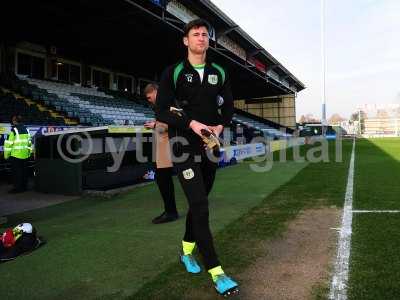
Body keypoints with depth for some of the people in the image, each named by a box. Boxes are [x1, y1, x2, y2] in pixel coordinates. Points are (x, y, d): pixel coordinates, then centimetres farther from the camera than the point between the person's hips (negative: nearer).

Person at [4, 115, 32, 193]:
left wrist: (6, 155, -4)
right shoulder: (26, 130, 10)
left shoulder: (14, 130, -11)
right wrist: (29, 153, 23)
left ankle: (18, 188, 2)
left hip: (16, 155, -6)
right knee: (24, 172, 12)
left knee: (16, 172, 0)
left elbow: (9, 143, -12)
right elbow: (29, 143, 16)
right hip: (25, 155, 7)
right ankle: (24, 187, 18)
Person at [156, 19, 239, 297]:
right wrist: (191, 123, -20)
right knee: (200, 206, -12)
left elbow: (228, 106, 13)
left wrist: (220, 126, -7)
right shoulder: (173, 72, -3)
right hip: (184, 145, -5)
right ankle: (216, 272, -6)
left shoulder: (219, 73, 8)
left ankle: (187, 250, 37)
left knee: (199, 202, 15)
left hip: (211, 144, 5)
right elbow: (161, 110, -8)